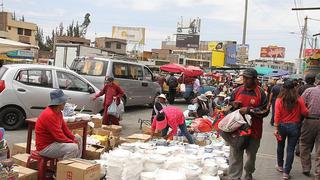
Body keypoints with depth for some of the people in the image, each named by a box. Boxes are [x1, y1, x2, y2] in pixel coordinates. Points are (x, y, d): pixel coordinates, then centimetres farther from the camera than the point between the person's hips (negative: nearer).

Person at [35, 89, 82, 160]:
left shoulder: (58, 113, 5)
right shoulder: (49, 115, -26)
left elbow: (64, 128, 11)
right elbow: (59, 135, -27)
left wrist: (74, 138, -2)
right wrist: (73, 142, -17)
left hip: (54, 140, 11)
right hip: (45, 147, -11)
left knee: (78, 138, 17)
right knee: (73, 147, -28)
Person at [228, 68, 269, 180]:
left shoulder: (260, 93, -5)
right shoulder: (238, 90, 4)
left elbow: (265, 111, -10)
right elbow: (228, 104, 15)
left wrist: (249, 110, -19)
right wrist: (233, 104, -7)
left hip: (254, 130, -1)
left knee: (251, 155, 16)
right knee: (235, 155, 1)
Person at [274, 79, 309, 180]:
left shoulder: (279, 100, -10)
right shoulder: (299, 99, -10)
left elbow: (277, 116, -12)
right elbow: (305, 113, -5)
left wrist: (276, 128, -7)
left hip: (282, 126, 1)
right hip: (294, 126, 0)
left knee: (280, 146, 21)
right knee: (290, 149, 7)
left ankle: (280, 166, 37)